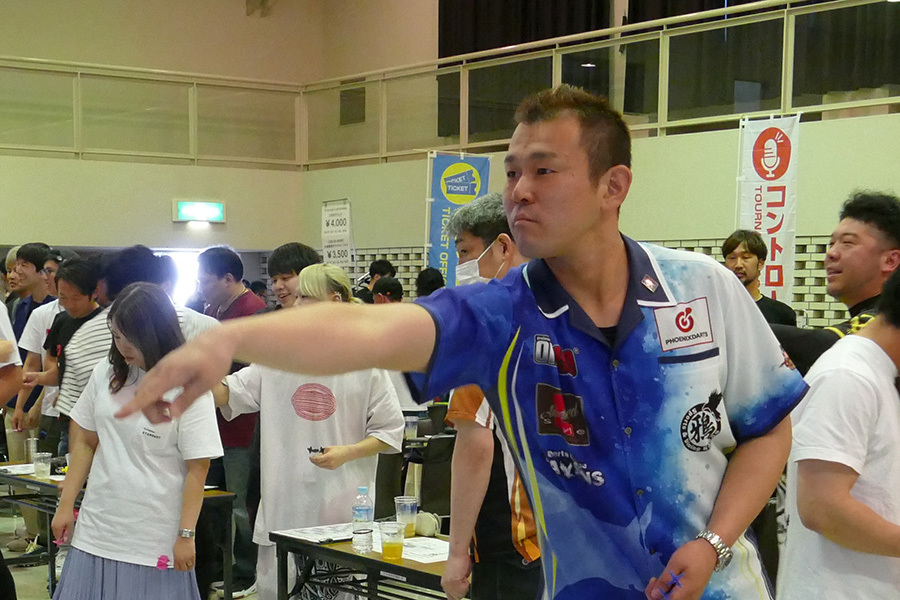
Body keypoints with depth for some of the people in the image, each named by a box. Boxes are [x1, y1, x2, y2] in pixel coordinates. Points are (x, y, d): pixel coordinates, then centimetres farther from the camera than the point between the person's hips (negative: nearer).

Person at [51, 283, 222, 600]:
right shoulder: (106, 375, 4)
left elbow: (197, 468, -10)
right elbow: (86, 442, 12)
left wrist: (186, 535, -11)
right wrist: (66, 504, 8)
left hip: (155, 540, -4)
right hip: (96, 530, 4)